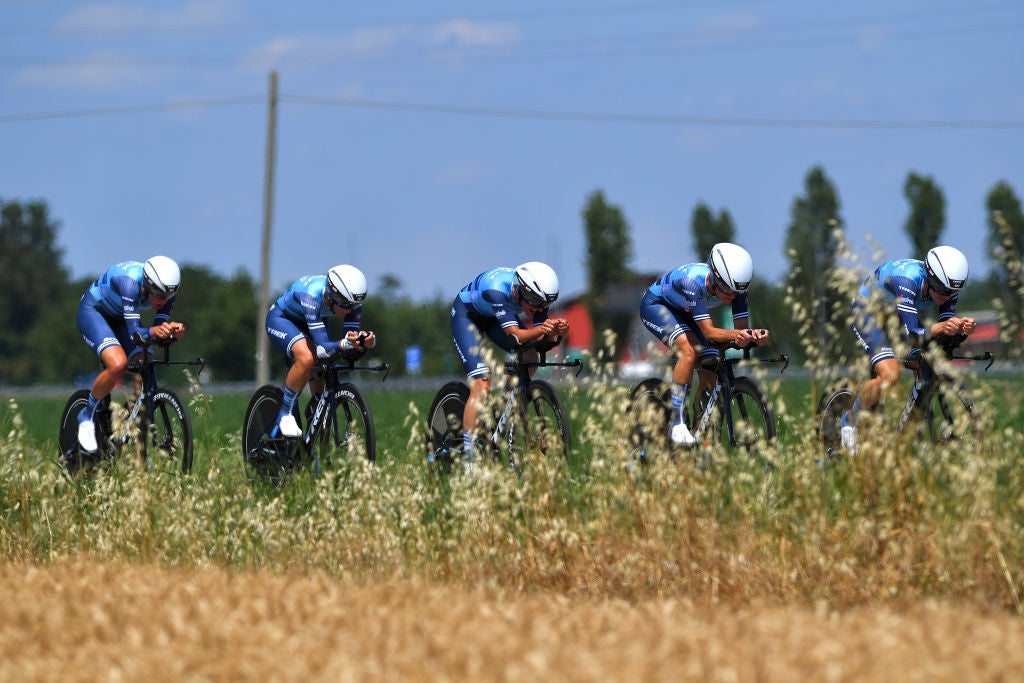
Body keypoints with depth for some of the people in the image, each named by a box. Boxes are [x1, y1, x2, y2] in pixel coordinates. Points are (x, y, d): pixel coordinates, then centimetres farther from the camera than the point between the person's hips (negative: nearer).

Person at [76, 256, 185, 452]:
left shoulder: (166, 290, -21)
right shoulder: (130, 282, -39)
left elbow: (159, 329, -19)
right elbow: (135, 334, -41)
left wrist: (171, 330, -42)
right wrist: (154, 332, -62)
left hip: (120, 318, 6)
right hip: (93, 311, -6)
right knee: (118, 364, -32)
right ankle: (87, 416, -8)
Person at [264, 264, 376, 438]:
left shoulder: (351, 300, -25)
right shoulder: (312, 295, -42)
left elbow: (352, 336, -22)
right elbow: (322, 348, -44)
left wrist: (362, 341, -44)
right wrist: (343, 344, -62)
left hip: (308, 323, 7)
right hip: (280, 319, -7)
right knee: (307, 358, -30)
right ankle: (285, 415, -15)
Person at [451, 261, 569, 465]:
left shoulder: (536, 294, -26)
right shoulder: (497, 289, -42)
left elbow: (541, 339, -28)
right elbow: (514, 336, -46)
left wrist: (556, 333, -49)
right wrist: (539, 330, -65)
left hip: (494, 318, 6)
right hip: (466, 314, -6)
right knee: (481, 385, -21)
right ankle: (467, 456, -18)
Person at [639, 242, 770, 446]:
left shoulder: (735, 288, -25)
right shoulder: (693, 281, -41)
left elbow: (742, 327, -25)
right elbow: (708, 331, -43)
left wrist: (753, 336, -47)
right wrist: (735, 335, -61)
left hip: (685, 312, 6)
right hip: (656, 305, -6)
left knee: (709, 368, -9)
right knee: (690, 350, -31)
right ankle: (677, 425, -26)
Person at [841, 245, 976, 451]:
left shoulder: (948, 286, -18)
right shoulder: (909, 279, -38)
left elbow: (946, 329, -16)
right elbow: (911, 335, -40)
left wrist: (961, 327, -38)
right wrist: (940, 327, -57)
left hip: (896, 312, 7)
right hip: (868, 309, -7)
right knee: (890, 376, -26)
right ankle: (850, 420, -4)